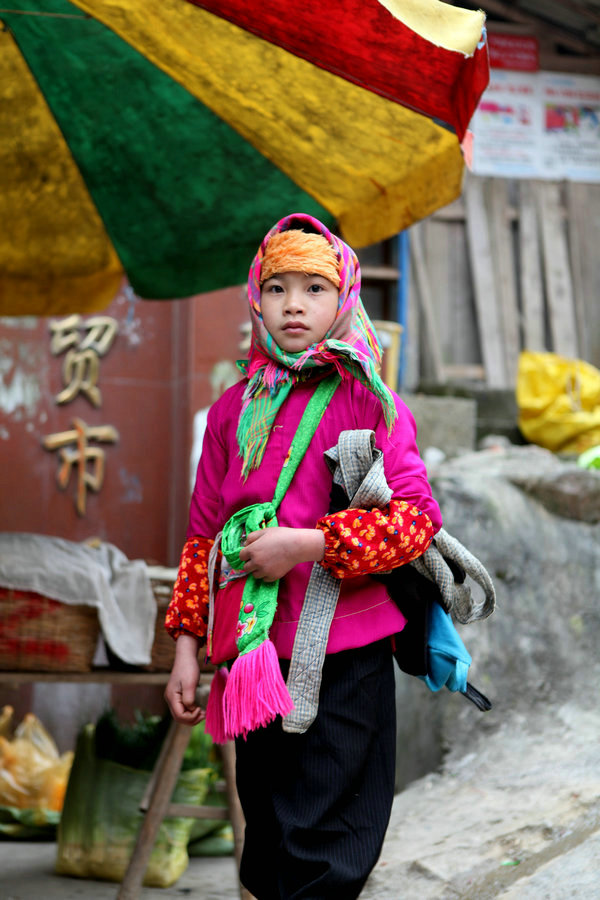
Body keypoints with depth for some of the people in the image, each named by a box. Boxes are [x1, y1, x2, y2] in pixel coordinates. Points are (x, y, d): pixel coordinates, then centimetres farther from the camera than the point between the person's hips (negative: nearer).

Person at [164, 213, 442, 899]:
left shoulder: (368, 401, -2)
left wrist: (306, 544, -16)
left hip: (346, 654, -4)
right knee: (267, 838, 13)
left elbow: (419, 517, -10)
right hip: (254, 651, 4)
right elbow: (204, 534, 14)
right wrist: (186, 645, 10)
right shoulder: (233, 409, 11)